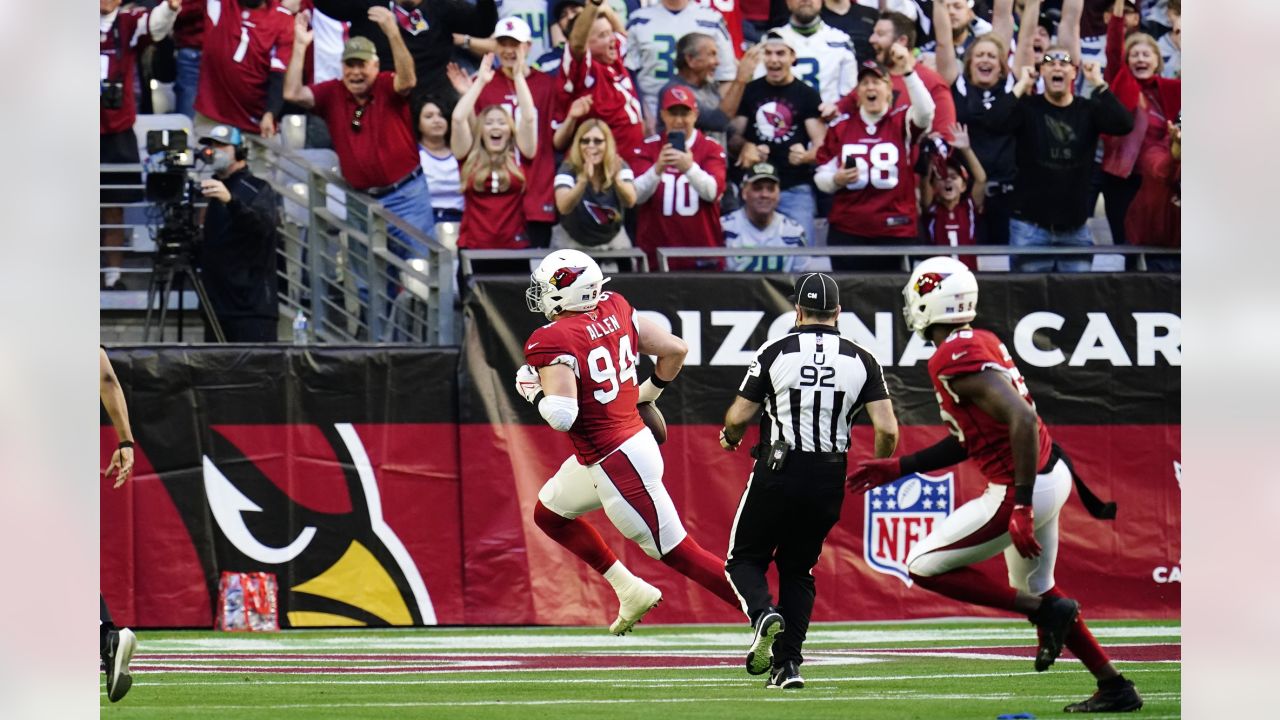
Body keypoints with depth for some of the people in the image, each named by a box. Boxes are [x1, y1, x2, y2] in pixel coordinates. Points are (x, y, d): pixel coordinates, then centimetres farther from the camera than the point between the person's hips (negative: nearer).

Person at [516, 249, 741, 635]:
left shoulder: (551, 342, -22)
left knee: (678, 553, -2)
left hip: (617, 465, -9)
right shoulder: (614, 310, 1)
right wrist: (647, 395, 23)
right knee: (548, 513, 25)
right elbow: (675, 350, 7)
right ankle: (630, 591, 24)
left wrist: (533, 389, -12)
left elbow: (562, 415, -32)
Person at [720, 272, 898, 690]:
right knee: (798, 568, 19)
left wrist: (729, 438, 22)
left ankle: (764, 614, -18)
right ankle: (788, 663, 8)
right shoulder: (861, 360, 1)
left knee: (745, 558, 14)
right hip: (829, 480, 3)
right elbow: (887, 431, -5)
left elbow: (738, 418, -2)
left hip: (778, 472, -3)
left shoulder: (775, 353, -4)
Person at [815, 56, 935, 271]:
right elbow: (821, 177, 11)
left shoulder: (902, 123, 3)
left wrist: (908, 72, -30)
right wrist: (836, 180, -12)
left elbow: (925, 111, -20)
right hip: (846, 231, 2)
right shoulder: (840, 128, 9)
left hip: (895, 231, -2)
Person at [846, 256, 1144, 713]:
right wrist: (899, 468, 21)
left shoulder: (955, 359, -20)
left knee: (924, 567, -1)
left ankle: (1048, 611, -3)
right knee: (1033, 589, 25)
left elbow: (1022, 419, -30)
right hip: (1052, 475, 10)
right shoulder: (980, 342, 11)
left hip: (1023, 487, -10)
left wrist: (1021, 507, -31)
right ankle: (1115, 688, 28)